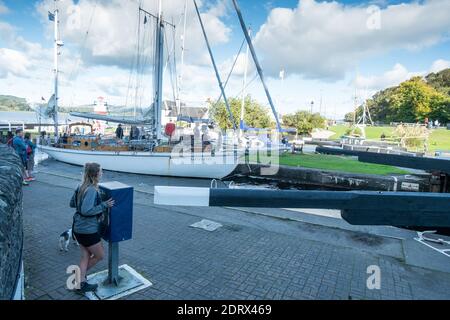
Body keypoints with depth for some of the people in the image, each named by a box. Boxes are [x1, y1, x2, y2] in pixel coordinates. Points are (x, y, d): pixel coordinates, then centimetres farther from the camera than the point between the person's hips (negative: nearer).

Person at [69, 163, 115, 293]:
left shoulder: (81, 187, 5)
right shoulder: (92, 190, -25)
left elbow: (72, 203, 15)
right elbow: (86, 211, -31)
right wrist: (104, 205, -25)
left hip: (78, 228, 9)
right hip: (88, 230, -9)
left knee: (85, 256, 19)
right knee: (100, 255, 12)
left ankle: (82, 283, 24)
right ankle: (81, 272, 26)